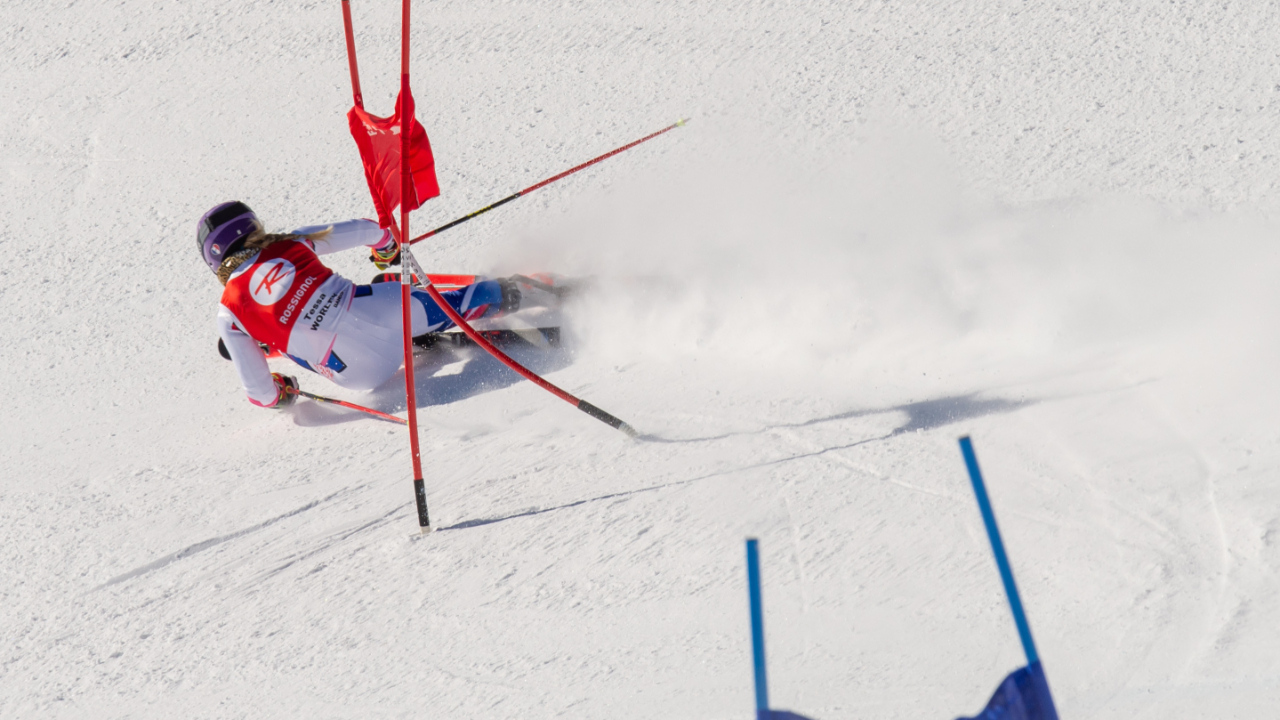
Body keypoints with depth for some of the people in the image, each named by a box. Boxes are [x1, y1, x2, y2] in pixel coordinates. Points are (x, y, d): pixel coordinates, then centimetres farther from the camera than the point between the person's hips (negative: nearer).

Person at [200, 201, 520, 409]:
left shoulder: (229, 315, 6)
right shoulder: (290, 243, 11)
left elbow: (260, 393, 5)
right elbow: (365, 230, 20)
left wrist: (280, 392, 29)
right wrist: (386, 249, 42)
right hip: (381, 312, 2)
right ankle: (499, 296, 39)